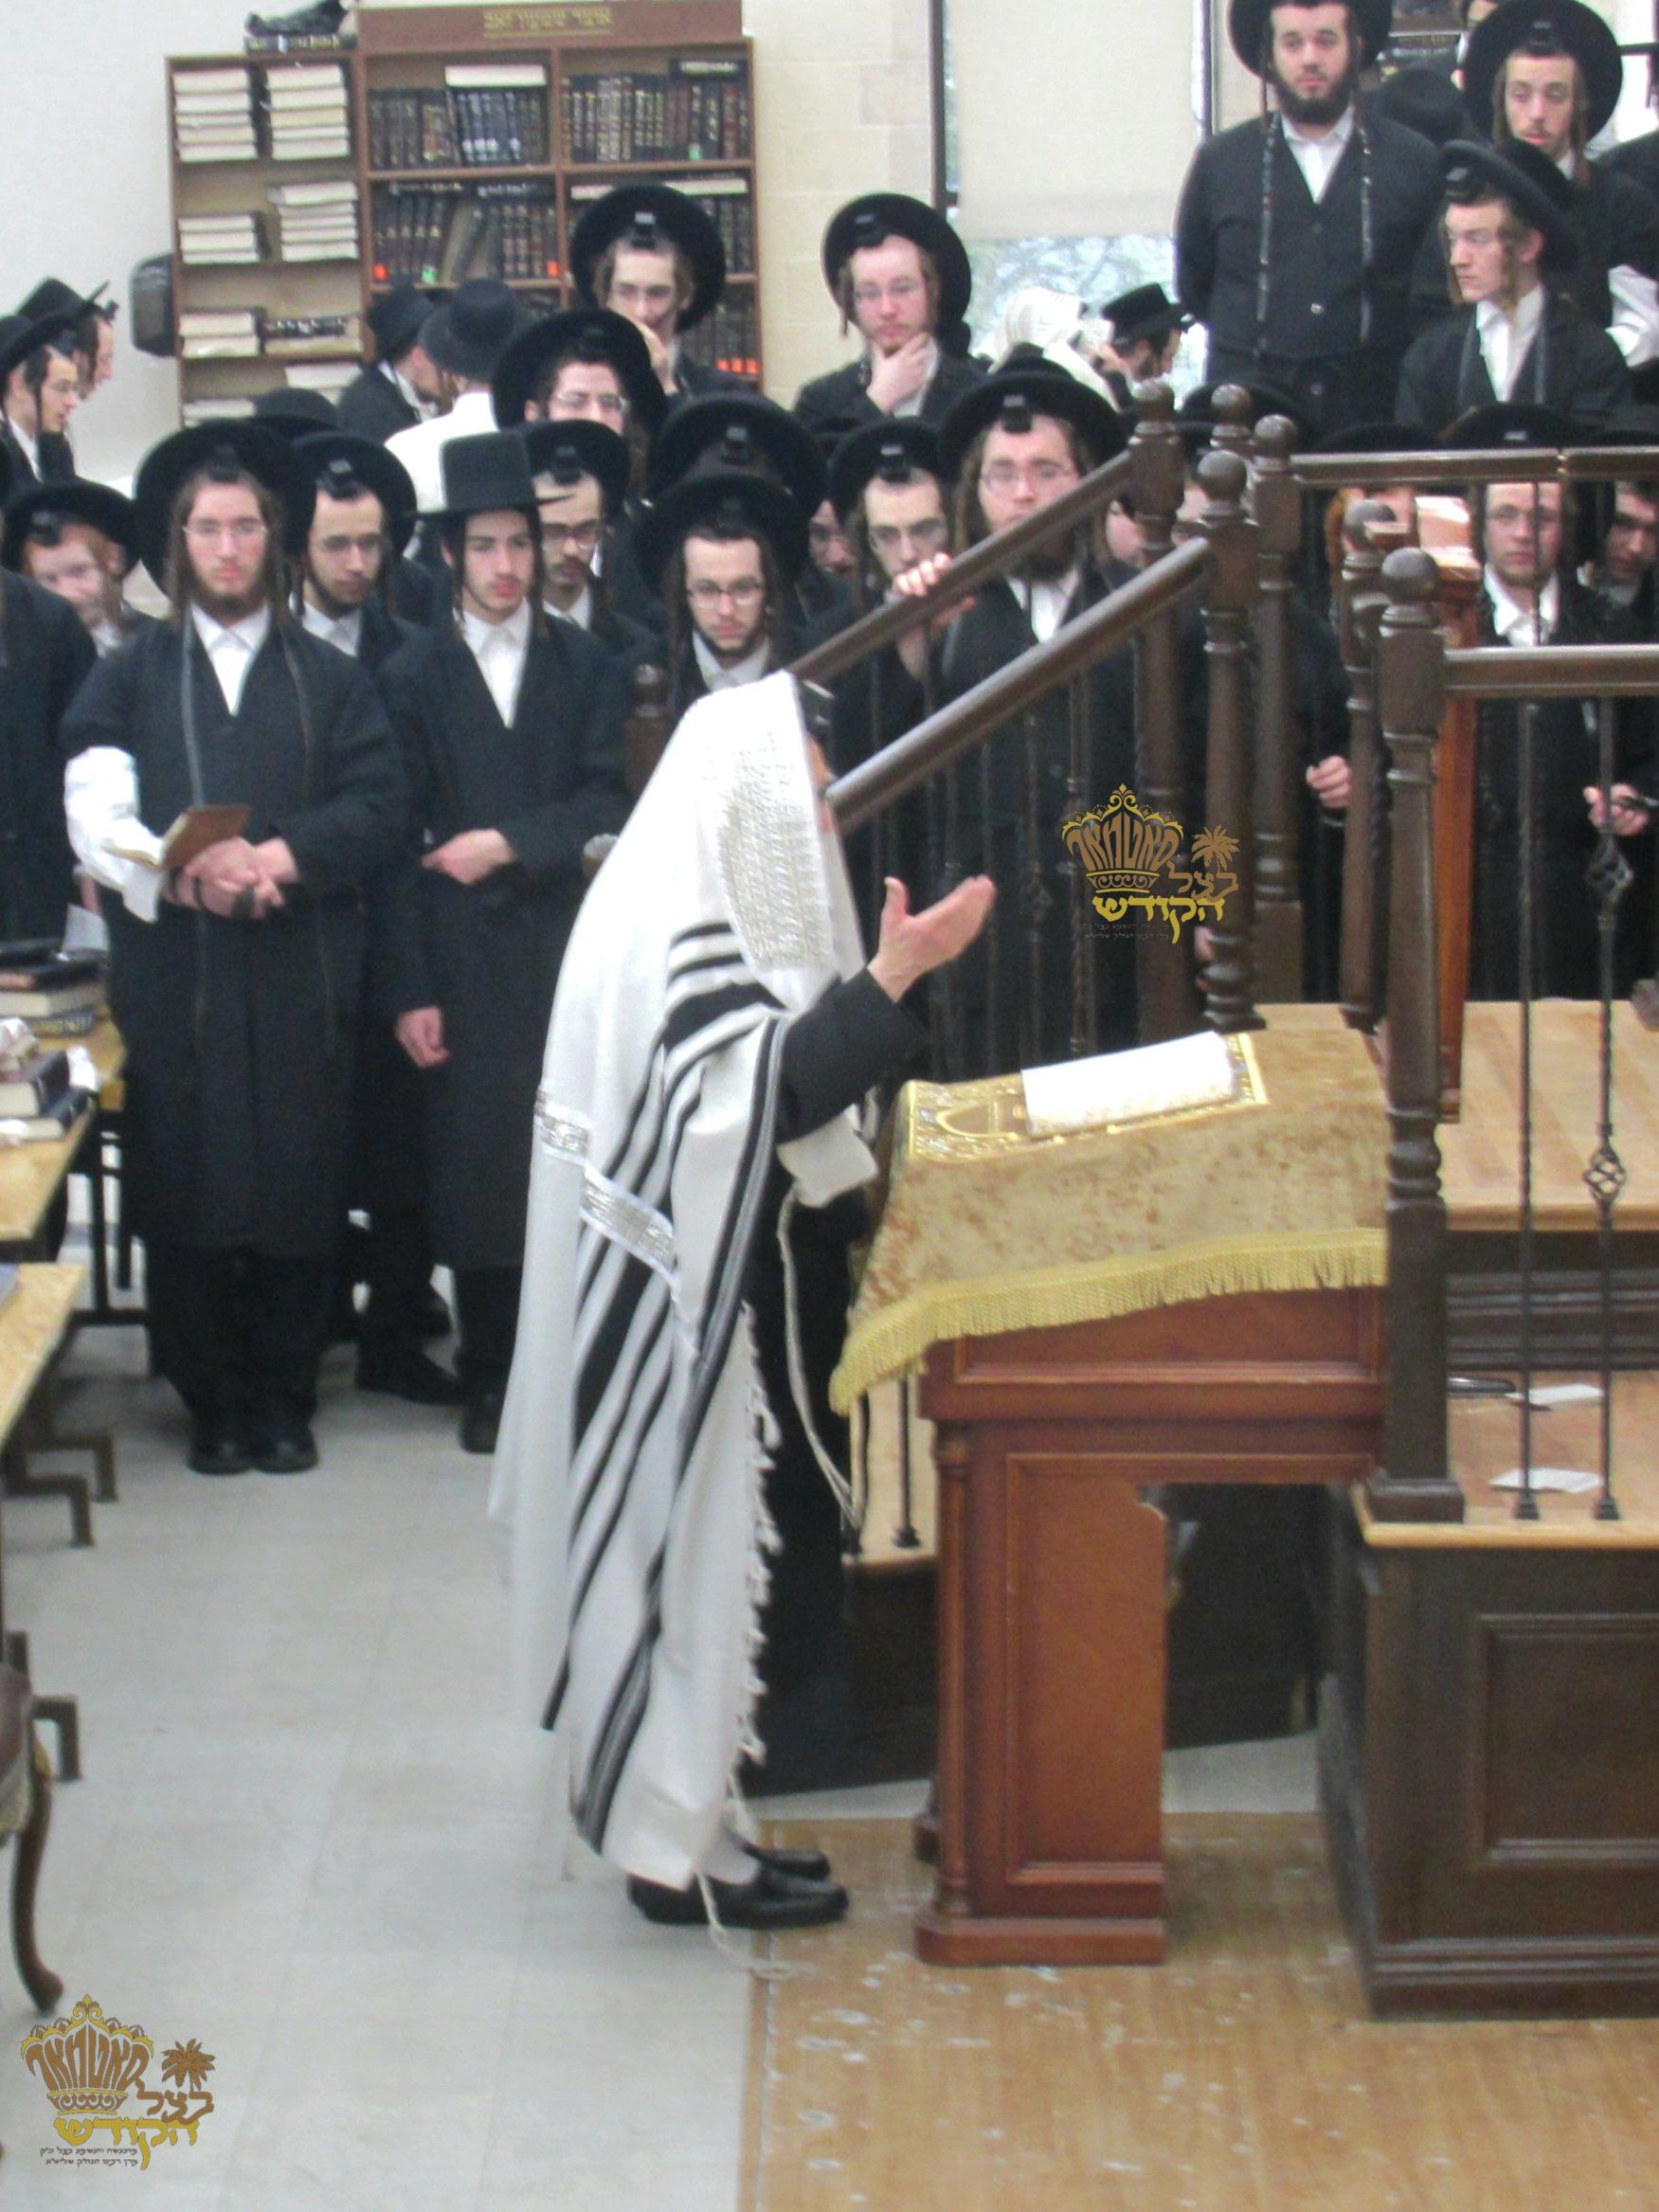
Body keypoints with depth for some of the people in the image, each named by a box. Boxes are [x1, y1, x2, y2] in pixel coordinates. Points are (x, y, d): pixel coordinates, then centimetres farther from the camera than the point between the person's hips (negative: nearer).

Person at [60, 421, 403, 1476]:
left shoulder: (330, 678, 14)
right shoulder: (130, 677, 14)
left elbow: (377, 812, 1)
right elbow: (95, 816, -1)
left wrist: (283, 854, -15)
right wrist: (183, 867, -18)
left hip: (302, 977, 0)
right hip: (174, 977, 0)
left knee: (299, 1190, -1)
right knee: (187, 1192, -2)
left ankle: (284, 1399, 9)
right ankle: (213, 1401, 8)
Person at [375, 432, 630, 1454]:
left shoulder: (587, 667, 9)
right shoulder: (412, 678, 5)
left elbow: (605, 802, 1)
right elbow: (396, 841, 1)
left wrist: (508, 844, -13)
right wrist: (407, 988, -5)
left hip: (568, 948, 1)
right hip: (464, 958, -1)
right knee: (477, 1165, -1)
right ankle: (489, 1374, 9)